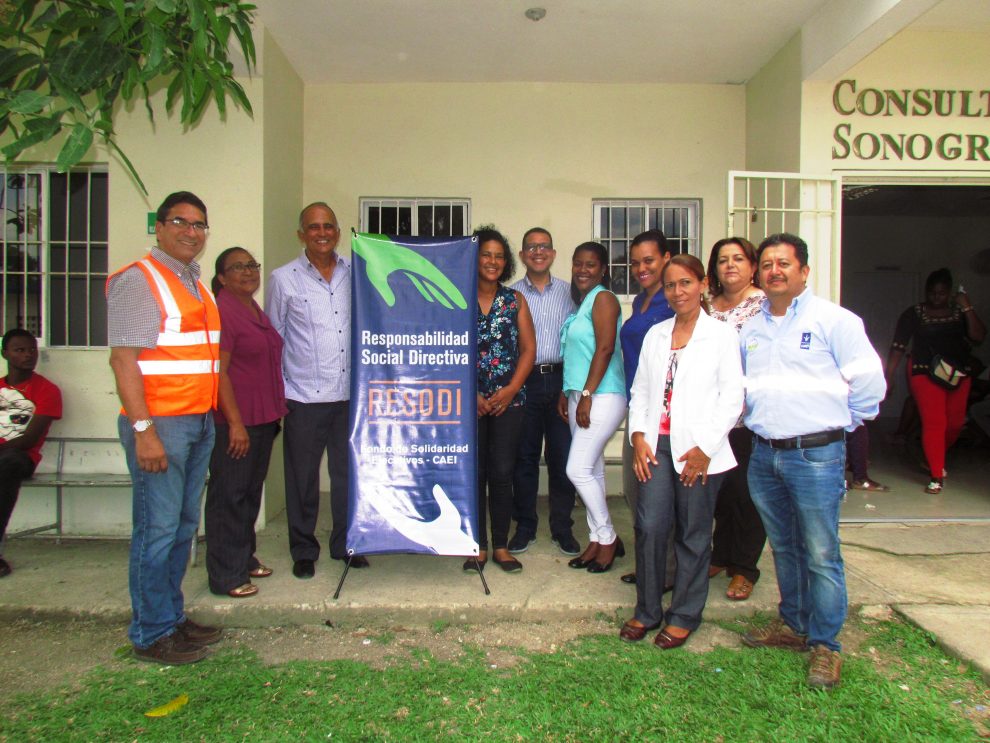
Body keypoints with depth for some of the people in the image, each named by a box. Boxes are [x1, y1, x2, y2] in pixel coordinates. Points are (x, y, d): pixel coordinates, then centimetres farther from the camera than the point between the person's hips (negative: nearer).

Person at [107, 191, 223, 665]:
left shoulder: (196, 284, 19)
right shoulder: (138, 280, -7)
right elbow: (123, 359, -14)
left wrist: (212, 417, 16)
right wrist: (143, 430, -21)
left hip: (199, 422, 8)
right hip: (159, 424, -8)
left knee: (184, 525, 14)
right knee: (158, 528, -2)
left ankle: (172, 616, 26)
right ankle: (151, 635, 10)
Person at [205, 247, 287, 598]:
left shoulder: (257, 312, 16)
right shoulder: (221, 311, -12)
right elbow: (218, 372, -18)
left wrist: (276, 411, 19)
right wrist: (235, 422, -21)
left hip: (262, 418, 9)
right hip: (234, 420, -9)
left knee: (251, 491, 17)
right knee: (228, 495, 0)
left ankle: (244, 558, 31)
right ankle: (226, 576, 9)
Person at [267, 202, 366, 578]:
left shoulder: (356, 275, 6)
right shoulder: (283, 279, 1)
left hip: (350, 394, 2)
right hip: (304, 396, -2)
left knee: (349, 473, 11)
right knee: (302, 478, 7)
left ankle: (345, 544, 27)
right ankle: (303, 551, 23)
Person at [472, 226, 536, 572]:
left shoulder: (515, 300, 8)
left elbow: (528, 349, 5)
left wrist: (509, 391, -6)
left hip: (508, 399, 1)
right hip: (469, 399, -1)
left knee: (502, 472, 1)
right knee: (474, 472, 2)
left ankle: (501, 546, 14)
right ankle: (478, 547, 13)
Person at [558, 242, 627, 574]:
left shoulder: (603, 298, -8)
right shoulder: (580, 302, 18)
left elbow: (605, 348, -17)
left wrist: (587, 395, -20)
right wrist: (566, 393, 15)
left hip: (602, 396, -9)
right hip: (580, 395, 9)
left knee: (578, 470, -10)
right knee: (592, 471, 11)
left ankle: (609, 539, 7)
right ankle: (597, 541, 20)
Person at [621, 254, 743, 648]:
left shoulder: (722, 335, 0)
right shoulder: (655, 335, 14)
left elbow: (732, 397, -5)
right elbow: (640, 389, 13)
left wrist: (705, 448, -11)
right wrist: (638, 435, -1)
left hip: (698, 450, -3)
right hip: (655, 446, 4)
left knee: (693, 535, 6)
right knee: (649, 527, 0)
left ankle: (684, 616, 22)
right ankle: (647, 611, 17)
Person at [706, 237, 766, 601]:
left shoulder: (764, 305, -3)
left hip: (748, 416, -4)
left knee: (745, 489, 2)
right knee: (719, 487, 10)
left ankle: (744, 568, 16)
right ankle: (720, 556, 26)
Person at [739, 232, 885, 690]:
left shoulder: (832, 320, -5)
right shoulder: (751, 330, 13)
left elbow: (868, 380, -5)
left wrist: (841, 423, 4)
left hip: (815, 454, -5)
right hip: (764, 454, 6)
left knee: (820, 554, -1)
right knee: (784, 547, 17)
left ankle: (824, 644, 14)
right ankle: (793, 625, 32)